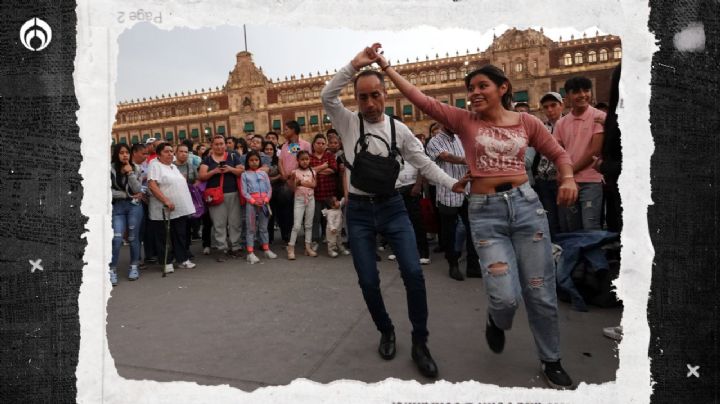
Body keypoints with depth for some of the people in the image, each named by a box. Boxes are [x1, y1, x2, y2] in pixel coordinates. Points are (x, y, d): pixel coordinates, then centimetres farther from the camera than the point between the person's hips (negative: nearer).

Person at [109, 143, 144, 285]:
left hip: (134, 206, 2)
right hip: (117, 207, -2)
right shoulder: (110, 169, -2)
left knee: (133, 238, 7)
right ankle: (112, 270, -1)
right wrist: (127, 195, -4)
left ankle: (134, 267, 20)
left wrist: (130, 173, -12)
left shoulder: (133, 169, 7)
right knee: (116, 239, -11)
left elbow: (137, 190, -4)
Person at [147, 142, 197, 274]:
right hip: (164, 210, -7)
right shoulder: (155, 166, -7)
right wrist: (166, 201, -25)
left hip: (181, 209, 7)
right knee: (165, 237, 3)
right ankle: (167, 263, 11)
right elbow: (152, 185, -18)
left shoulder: (173, 166, 18)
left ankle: (182, 259, 20)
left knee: (181, 235, 11)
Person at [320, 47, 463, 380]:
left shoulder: (399, 130, 3)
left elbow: (425, 165, 4)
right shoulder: (348, 123, 0)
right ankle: (386, 331, 32)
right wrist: (355, 63, -21)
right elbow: (327, 96, -15)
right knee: (368, 280, 4)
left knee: (413, 272, -10)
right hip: (358, 211, 0)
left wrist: (454, 184, -7)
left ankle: (419, 343, 10)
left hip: (392, 207, 1)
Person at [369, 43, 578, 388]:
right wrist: (383, 64, -6)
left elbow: (558, 153, 16)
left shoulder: (526, 122, 5)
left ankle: (551, 361, 31)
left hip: (526, 204, 1)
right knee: (505, 295, -11)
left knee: (540, 291, 6)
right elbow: (419, 98, -3)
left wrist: (568, 178, -5)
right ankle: (496, 322, 29)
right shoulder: (464, 120, 3)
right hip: (485, 212, -1)